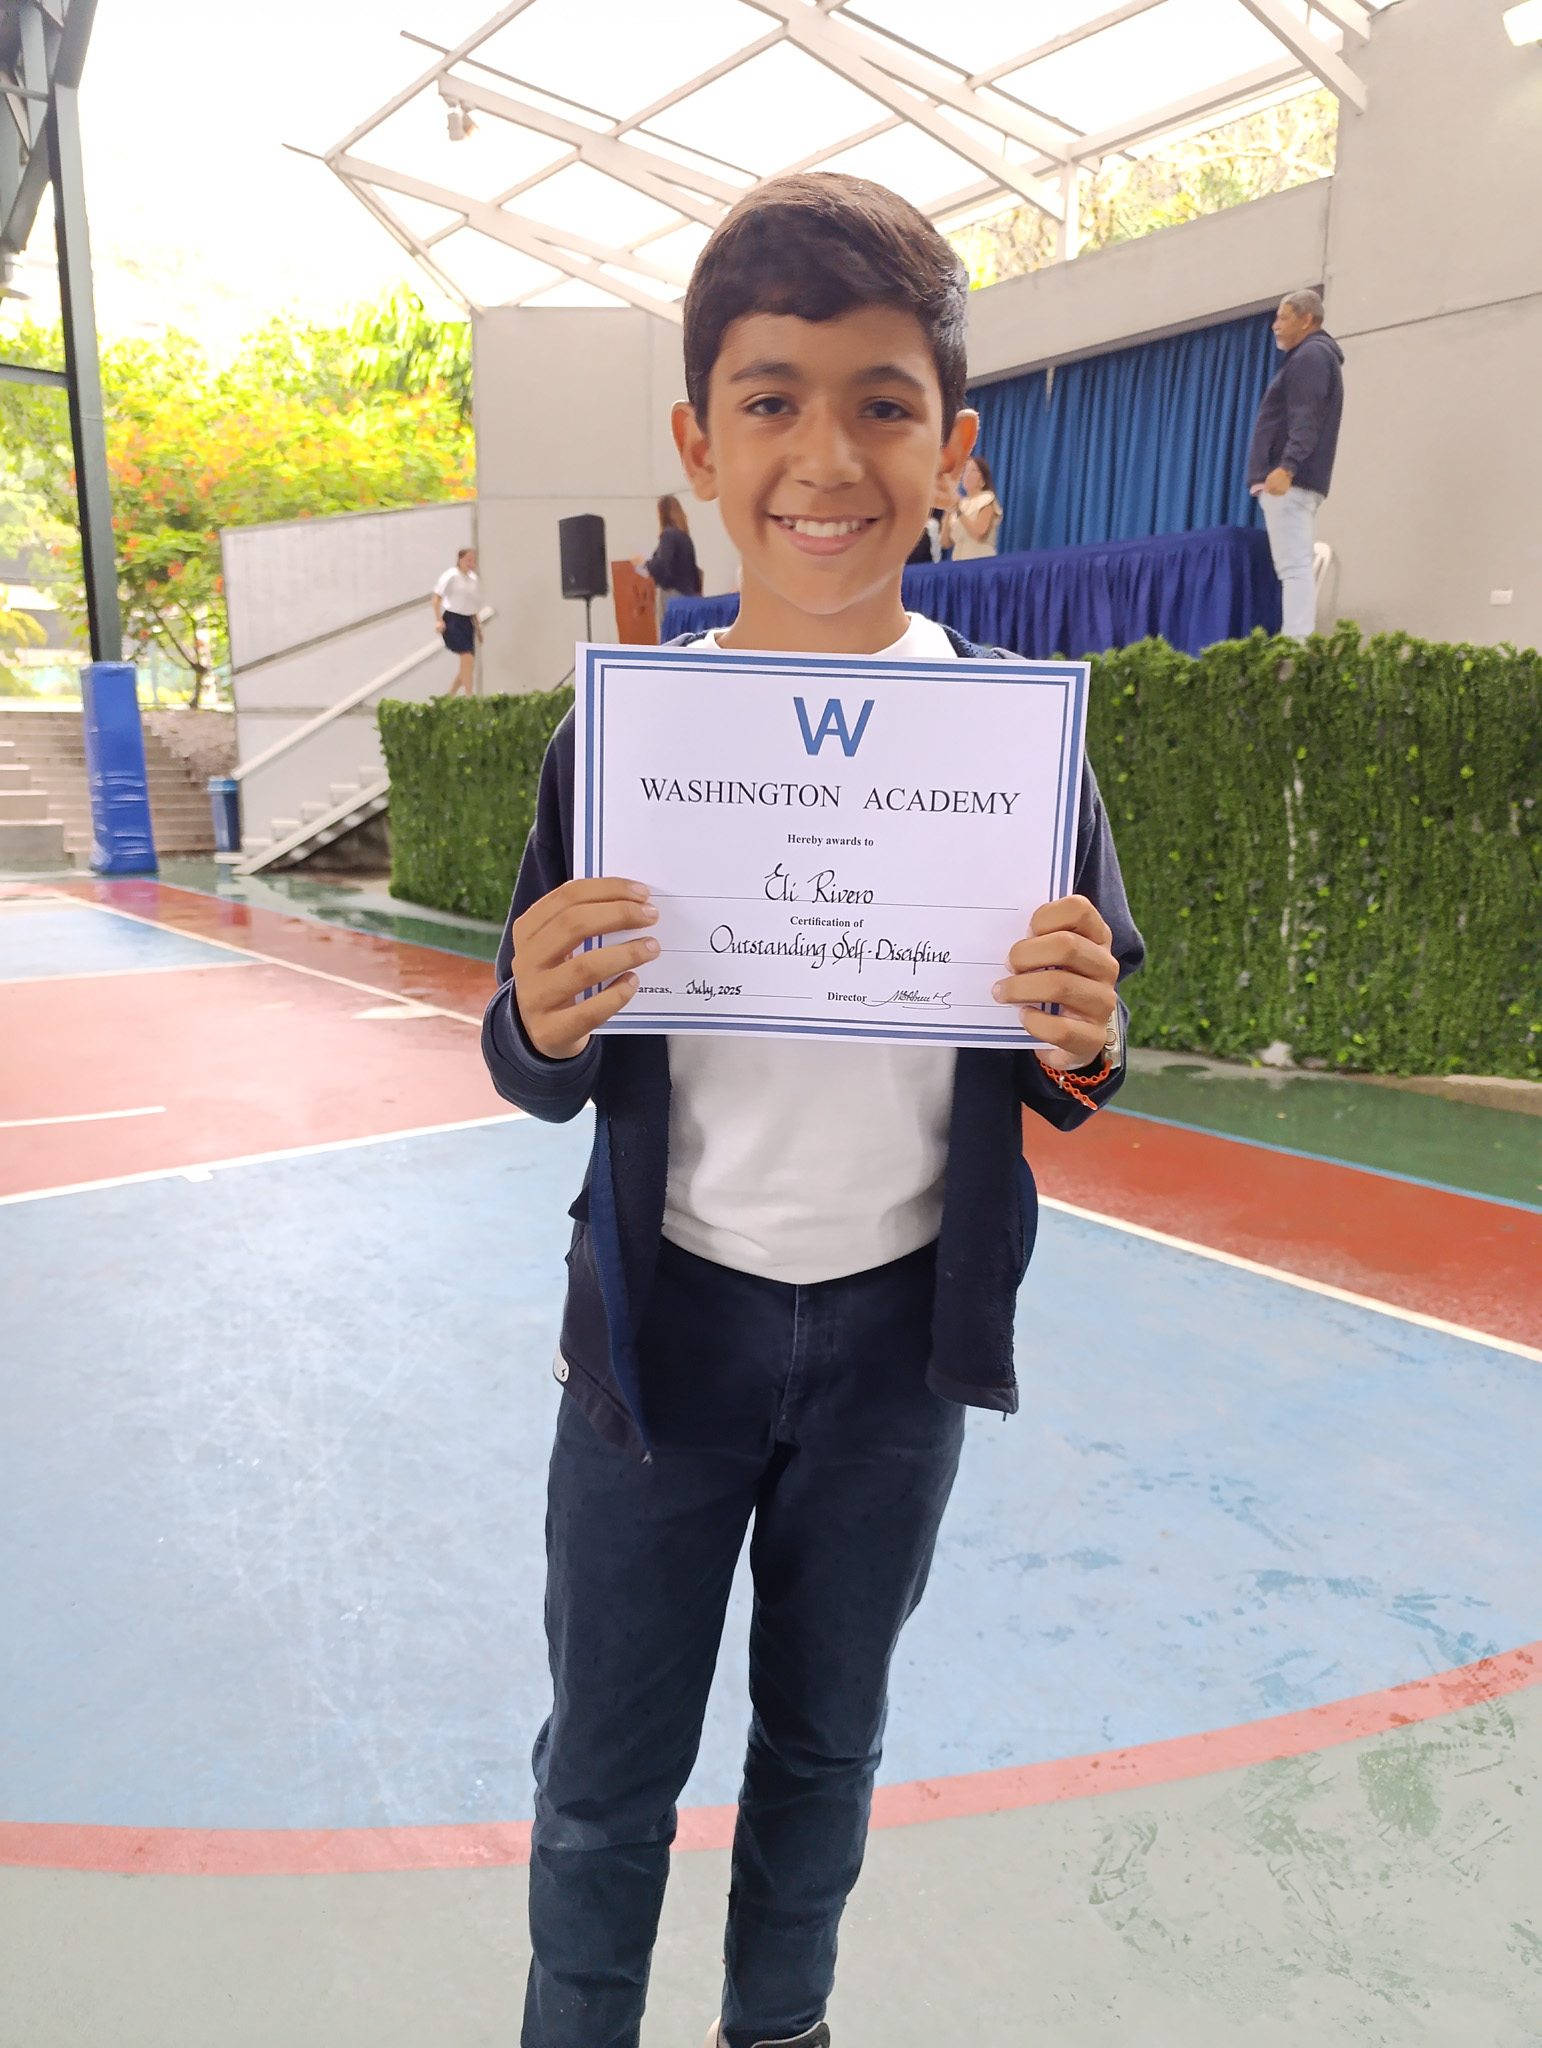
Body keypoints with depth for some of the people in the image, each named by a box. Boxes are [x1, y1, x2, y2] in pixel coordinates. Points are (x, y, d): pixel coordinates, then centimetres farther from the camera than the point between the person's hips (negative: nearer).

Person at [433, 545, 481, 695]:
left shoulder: (473, 579, 13)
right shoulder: (451, 576, -6)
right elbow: (437, 597, -7)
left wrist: (477, 626, 21)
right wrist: (438, 620, -14)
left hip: (467, 621, 7)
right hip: (452, 620, -7)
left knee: (469, 664, 4)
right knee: (467, 656, -21)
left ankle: (449, 695, 17)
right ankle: (469, 697, -20)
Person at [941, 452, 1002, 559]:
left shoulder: (987, 499, -1)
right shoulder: (961, 502, 16)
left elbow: (979, 535, -17)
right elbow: (946, 543, 8)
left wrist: (959, 511, -14)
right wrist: (948, 513, -3)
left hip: (981, 561, -5)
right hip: (959, 563, 5)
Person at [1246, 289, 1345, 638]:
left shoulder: (1311, 355, -4)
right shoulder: (1312, 357, 28)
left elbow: (1305, 420, -19)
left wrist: (1286, 466, -30)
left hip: (1290, 479, -11)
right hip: (1294, 481, 11)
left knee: (1294, 567, -17)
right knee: (1297, 567, 7)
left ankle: (1296, 648, -24)